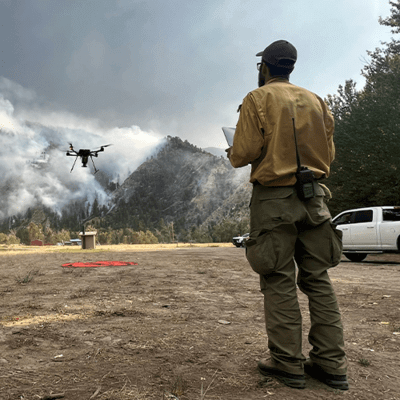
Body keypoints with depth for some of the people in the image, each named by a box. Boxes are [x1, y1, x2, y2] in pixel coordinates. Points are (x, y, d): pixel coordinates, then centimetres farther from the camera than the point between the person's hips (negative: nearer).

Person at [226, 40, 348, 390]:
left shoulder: (258, 99, -2)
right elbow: (328, 153, 14)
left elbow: (244, 153, -10)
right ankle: (331, 363, 12)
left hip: (274, 198, -5)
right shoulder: (315, 101, 14)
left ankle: (288, 363, 4)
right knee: (318, 279, 8)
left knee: (279, 281, 0)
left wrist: (234, 155, 12)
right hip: (314, 197, 5)